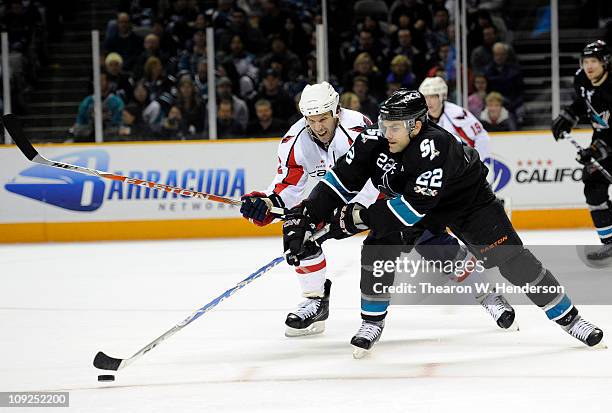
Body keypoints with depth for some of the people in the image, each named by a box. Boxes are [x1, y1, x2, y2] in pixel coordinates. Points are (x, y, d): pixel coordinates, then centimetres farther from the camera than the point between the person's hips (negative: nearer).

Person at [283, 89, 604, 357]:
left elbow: (413, 207, -43)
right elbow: (341, 179, -18)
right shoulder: (376, 140, -24)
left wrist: (358, 218, -40)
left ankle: (569, 318, -4)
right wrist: (304, 217, -27)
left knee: (510, 256, -13)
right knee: (376, 249, -12)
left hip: (466, 199, -5)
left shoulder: (434, 146, -41)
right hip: (406, 197, 5)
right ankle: (372, 322, 7)